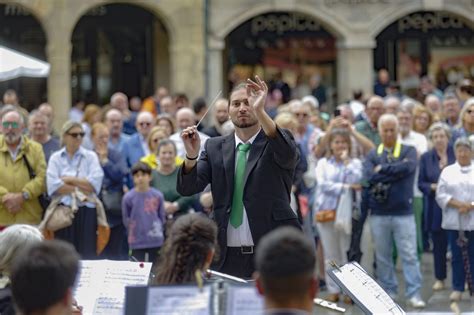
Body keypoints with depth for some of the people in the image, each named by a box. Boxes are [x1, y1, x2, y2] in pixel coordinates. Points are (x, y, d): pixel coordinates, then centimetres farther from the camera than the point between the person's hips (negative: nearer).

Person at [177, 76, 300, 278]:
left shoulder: (276, 142, 3)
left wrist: (260, 111, -31)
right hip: (228, 256, 2)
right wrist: (191, 155, -18)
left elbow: (287, 154, -21)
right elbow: (187, 188, 2)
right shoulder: (215, 147, 11)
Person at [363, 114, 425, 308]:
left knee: (409, 255, -4)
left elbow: (408, 167, -17)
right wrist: (396, 171, -10)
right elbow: (369, 177, -11)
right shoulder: (372, 155, 7)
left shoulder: (409, 151, 5)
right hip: (379, 213, 2)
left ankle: (414, 294, -3)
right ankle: (388, 292, 18)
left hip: (403, 212, -2)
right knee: (382, 256, 8)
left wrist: (383, 170, -9)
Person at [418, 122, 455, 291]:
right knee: (439, 244, 6)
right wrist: (433, 187, -12)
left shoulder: (457, 155, 0)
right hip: (435, 207, 2)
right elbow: (421, 183, 7)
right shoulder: (426, 158, 6)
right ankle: (440, 278, 17)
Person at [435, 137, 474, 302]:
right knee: (457, 256, 4)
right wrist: (457, 204, -12)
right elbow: (441, 195, 2)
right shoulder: (448, 171, 8)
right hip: (454, 221, 1)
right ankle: (457, 288, 11)